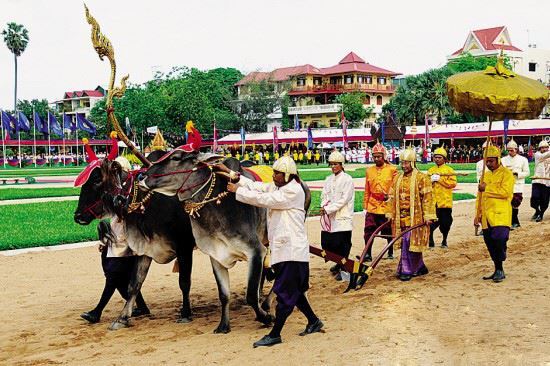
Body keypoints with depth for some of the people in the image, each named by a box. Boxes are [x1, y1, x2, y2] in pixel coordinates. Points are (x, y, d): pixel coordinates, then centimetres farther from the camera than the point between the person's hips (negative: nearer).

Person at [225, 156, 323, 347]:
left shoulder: (293, 191, -15)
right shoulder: (276, 187, 13)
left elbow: (264, 200, -18)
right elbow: (256, 186, 11)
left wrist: (238, 191, -11)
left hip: (292, 250, -10)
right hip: (282, 249, 10)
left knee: (285, 292, -5)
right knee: (293, 290, 18)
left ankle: (275, 335, -1)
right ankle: (313, 321, 32)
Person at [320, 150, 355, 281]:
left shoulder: (347, 180, -6)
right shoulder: (328, 179, 15)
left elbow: (343, 199, -13)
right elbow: (324, 196, 13)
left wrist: (328, 209, -15)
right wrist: (324, 207, -8)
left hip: (342, 218, -6)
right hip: (328, 218, 6)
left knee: (341, 244, -5)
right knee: (326, 244, 6)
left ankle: (342, 269, 11)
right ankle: (340, 264, 28)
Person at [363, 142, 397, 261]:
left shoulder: (392, 170, -3)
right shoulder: (369, 171, 10)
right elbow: (367, 190, 14)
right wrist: (365, 204, 12)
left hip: (387, 206, -3)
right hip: (372, 207, 3)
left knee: (389, 232, 10)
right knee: (368, 231, -4)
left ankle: (391, 252, 26)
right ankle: (368, 253, 2)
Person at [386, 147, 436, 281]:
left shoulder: (421, 178, -6)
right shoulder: (398, 178, 13)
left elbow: (427, 198, -9)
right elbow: (392, 197, 17)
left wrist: (428, 216, -14)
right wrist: (390, 214, 13)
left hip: (415, 218, -6)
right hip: (401, 218, 6)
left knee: (410, 243, -8)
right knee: (406, 244, 10)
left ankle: (407, 270, -2)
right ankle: (420, 267, 23)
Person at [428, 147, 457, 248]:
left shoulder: (449, 170, 2)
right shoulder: (430, 170, 13)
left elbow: (453, 183, -10)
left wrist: (440, 179, -15)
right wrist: (431, 180, -10)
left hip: (445, 201, -2)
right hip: (432, 201, 2)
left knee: (445, 223, 6)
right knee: (431, 223, -8)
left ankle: (444, 241, 24)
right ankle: (430, 242, 0)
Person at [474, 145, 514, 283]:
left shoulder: (506, 174, -3)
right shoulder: (486, 176, 19)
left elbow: (505, 192, -18)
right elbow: (479, 197, 21)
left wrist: (487, 188, -13)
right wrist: (477, 214, 15)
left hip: (500, 216, -7)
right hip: (486, 217, 7)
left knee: (499, 240, -18)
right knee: (490, 244, 9)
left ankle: (500, 270, -6)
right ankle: (498, 270, 20)